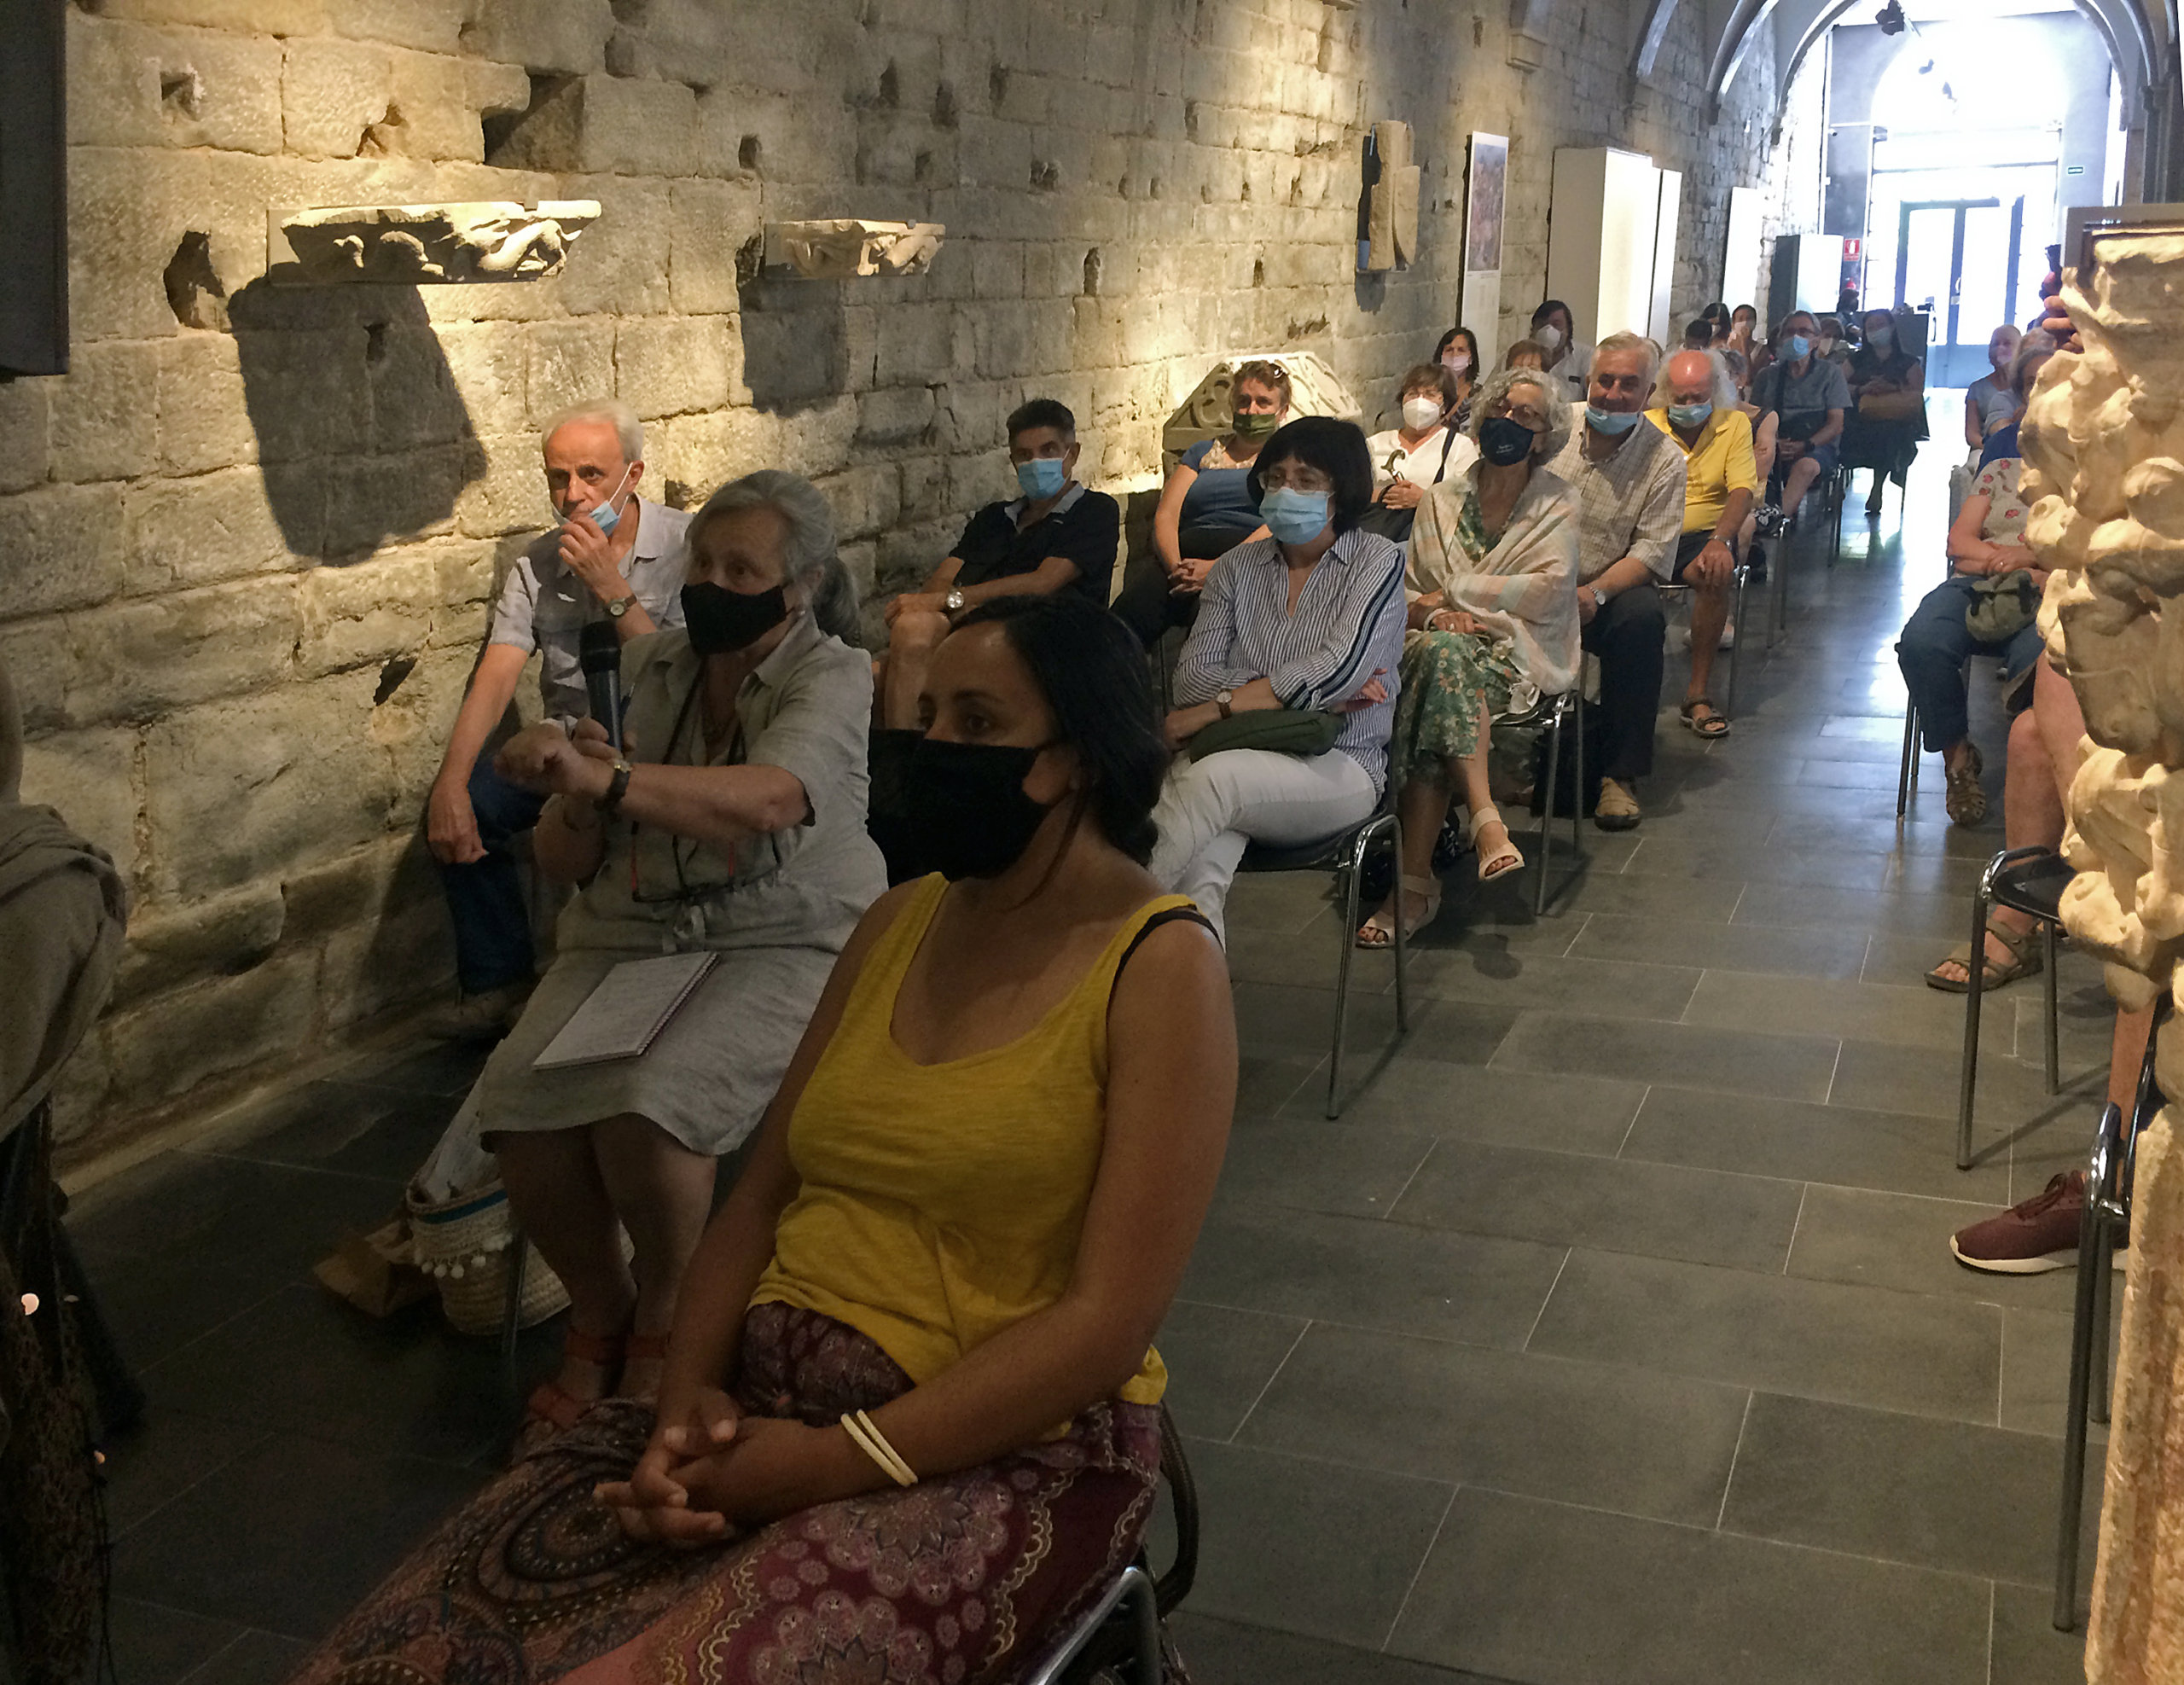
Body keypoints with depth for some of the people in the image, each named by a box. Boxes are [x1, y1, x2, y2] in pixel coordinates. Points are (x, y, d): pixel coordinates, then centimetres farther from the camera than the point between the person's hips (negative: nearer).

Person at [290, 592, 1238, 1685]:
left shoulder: (1162, 970, -9)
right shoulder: (900, 921, 11)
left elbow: (1107, 1322, -15)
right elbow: (762, 1193, 11)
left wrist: (839, 1463, -18)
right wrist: (689, 1393, -6)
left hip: (1001, 1451, -5)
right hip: (756, 1405, 5)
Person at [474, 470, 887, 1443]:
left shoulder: (832, 677, -7)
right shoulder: (645, 668, 8)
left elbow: (766, 802, -30)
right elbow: (560, 865, 8)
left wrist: (609, 779, -42)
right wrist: (579, 804, -15)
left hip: (782, 942, -4)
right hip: (627, 937, 5)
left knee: (647, 1107, -30)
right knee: (519, 1108, -21)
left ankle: (663, 1318, 1)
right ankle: (598, 1313, 6)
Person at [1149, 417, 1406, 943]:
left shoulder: (1376, 560, 6)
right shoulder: (1238, 566, 17)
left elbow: (1338, 670, -11)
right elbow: (1192, 676, 3)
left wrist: (1212, 709, -14)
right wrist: (1308, 692, -10)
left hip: (1338, 767, -2)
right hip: (1243, 756, 3)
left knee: (1214, 777, -36)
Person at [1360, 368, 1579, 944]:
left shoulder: (1556, 504, 10)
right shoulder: (1442, 500, 19)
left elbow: (1549, 589, -5)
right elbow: (1409, 590, 13)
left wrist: (1454, 592, -7)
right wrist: (1436, 615, -11)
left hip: (1519, 648, -3)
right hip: (1440, 640, 3)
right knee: (1444, 654, -37)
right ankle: (1486, 820, -43)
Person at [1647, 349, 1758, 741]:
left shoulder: (1735, 425, 8)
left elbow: (1742, 491, -4)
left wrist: (1720, 540, -23)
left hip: (1704, 534, 0)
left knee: (1714, 573, -35)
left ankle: (1698, 694, -24)